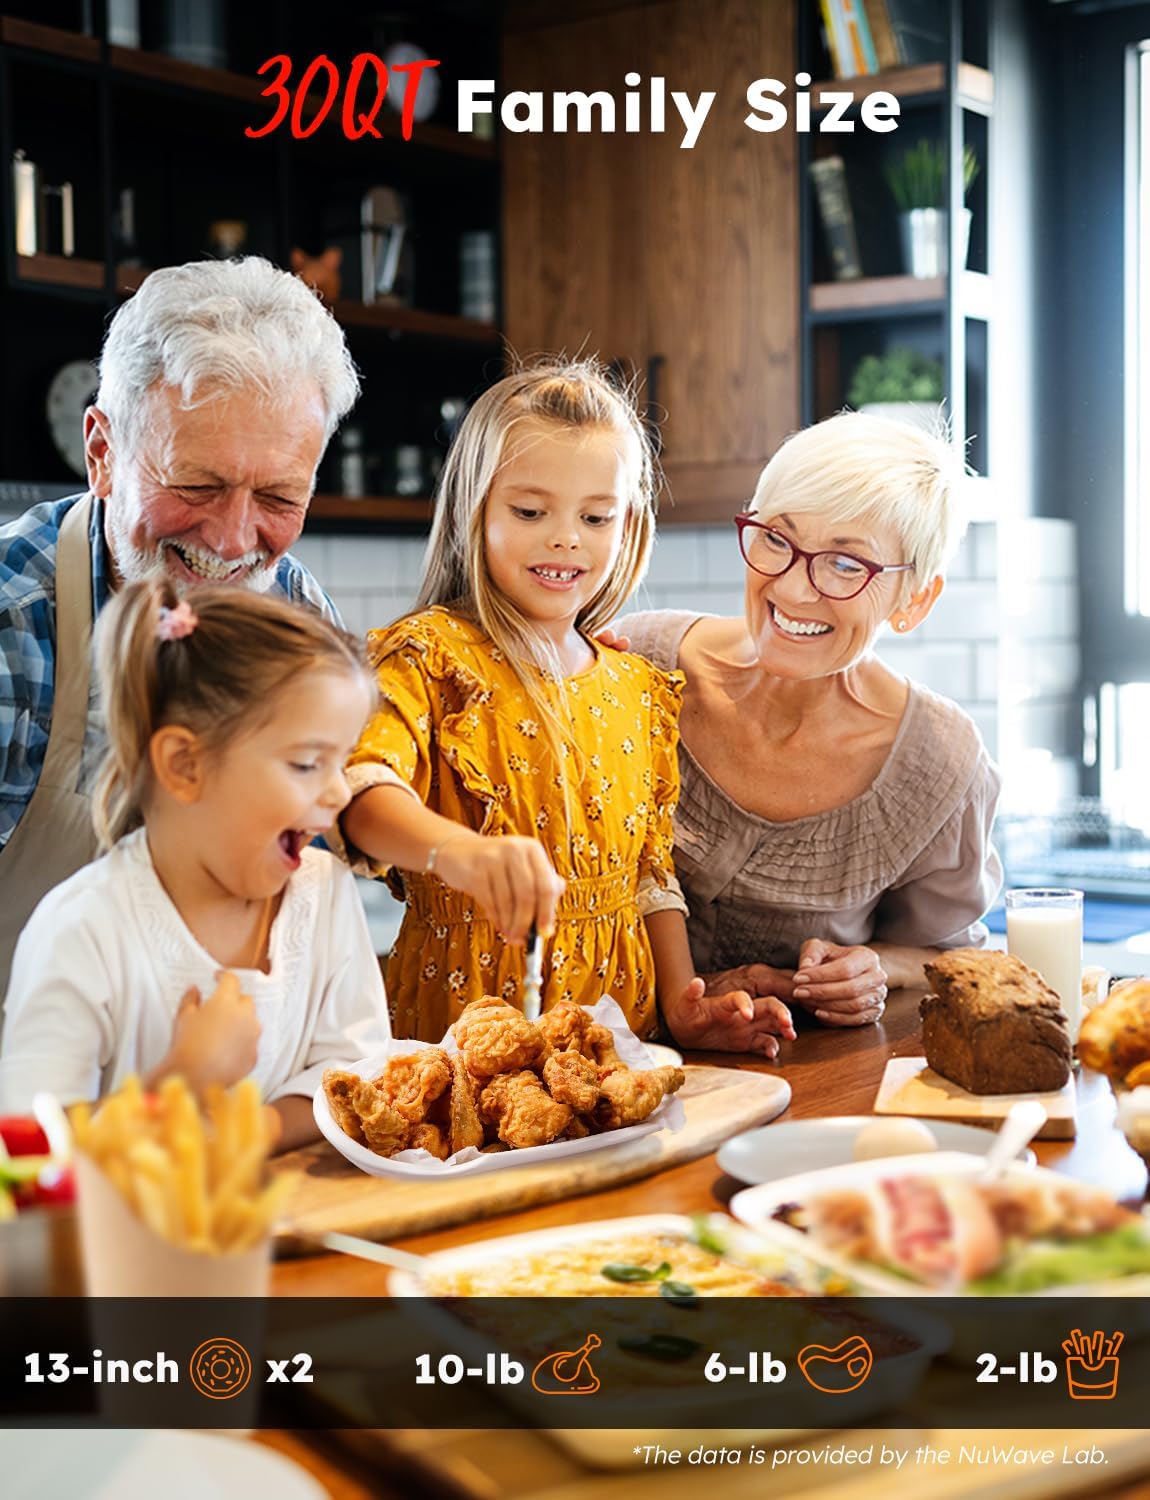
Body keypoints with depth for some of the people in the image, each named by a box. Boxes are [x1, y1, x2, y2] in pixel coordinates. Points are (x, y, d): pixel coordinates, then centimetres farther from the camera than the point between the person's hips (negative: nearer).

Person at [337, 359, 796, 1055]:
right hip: (463, 1011, -4)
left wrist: (683, 1007, 5)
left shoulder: (638, 690, 15)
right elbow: (363, 790, -22)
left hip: (618, 1016, 4)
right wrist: (457, 850, -42)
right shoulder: (433, 654, -3)